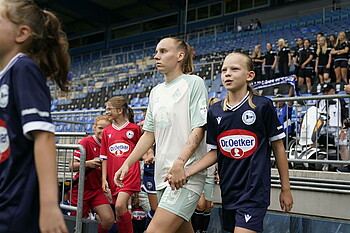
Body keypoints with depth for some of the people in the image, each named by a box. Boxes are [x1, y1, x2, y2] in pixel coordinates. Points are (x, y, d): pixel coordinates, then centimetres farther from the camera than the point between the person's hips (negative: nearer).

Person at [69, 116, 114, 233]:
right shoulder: (86, 142, -9)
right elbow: (72, 166, -13)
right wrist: (88, 163, -29)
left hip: (97, 190, 4)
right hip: (81, 188, -4)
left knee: (109, 219, -11)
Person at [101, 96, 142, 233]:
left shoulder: (134, 128, 2)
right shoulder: (106, 131, 12)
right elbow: (104, 157, 11)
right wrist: (104, 179, 6)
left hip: (130, 173, -4)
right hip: (113, 175, 5)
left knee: (120, 206, -20)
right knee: (119, 210, 7)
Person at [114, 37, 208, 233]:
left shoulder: (194, 82, -4)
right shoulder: (156, 92, 16)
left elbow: (199, 128, -11)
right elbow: (149, 134, 19)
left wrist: (179, 163, -23)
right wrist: (127, 164, 12)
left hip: (186, 174, -7)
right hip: (163, 174, 7)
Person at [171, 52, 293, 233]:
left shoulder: (263, 105, -6)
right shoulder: (215, 111, 5)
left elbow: (278, 147, 0)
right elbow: (214, 152, 8)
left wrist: (286, 189, 3)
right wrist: (186, 171, -6)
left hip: (254, 191, -5)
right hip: (228, 190, 5)